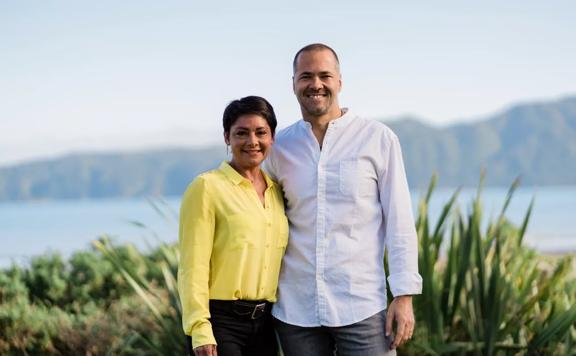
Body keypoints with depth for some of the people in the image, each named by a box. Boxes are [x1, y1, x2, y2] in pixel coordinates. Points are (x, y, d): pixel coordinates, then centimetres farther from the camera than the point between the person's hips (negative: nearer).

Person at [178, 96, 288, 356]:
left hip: (263, 323, 6)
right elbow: (193, 267, -10)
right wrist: (200, 331, -17)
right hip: (221, 321, -6)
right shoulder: (207, 187, -6)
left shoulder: (276, 191, 12)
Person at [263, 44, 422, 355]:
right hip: (295, 311, 3)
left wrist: (404, 296, -6)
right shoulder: (278, 148, 8)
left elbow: (400, 223, 0)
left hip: (362, 308, -3)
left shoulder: (378, 139, 0)